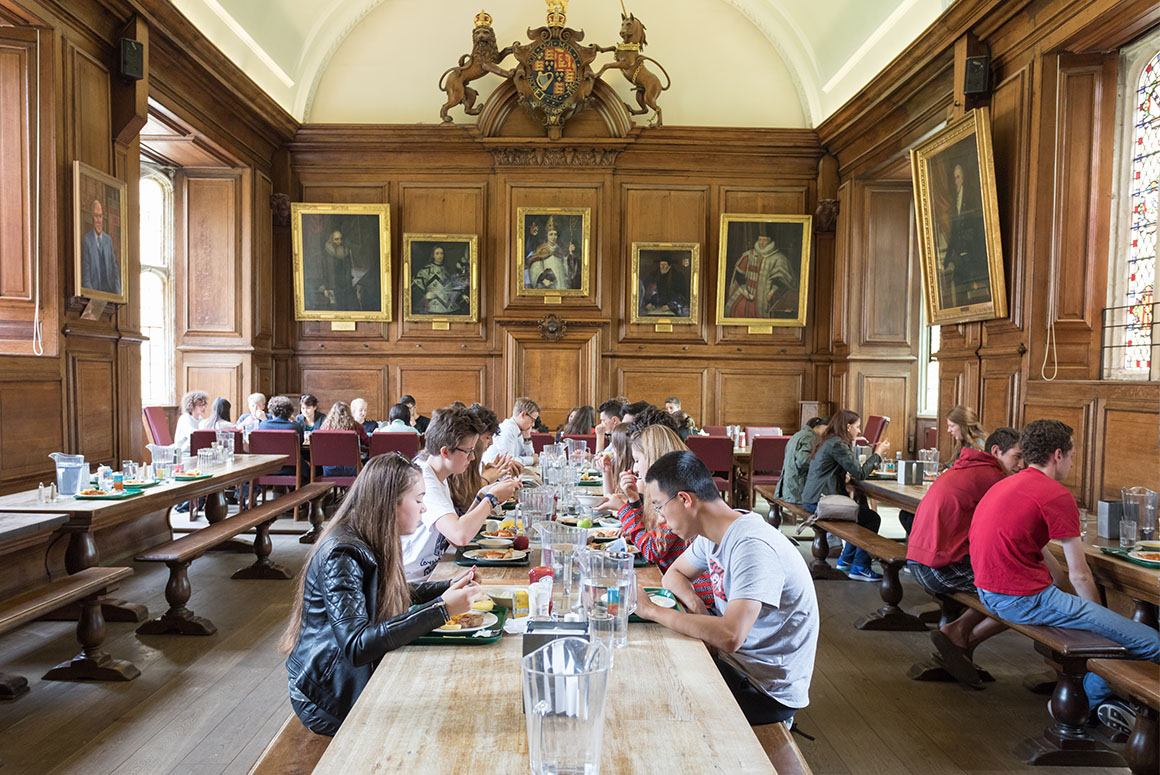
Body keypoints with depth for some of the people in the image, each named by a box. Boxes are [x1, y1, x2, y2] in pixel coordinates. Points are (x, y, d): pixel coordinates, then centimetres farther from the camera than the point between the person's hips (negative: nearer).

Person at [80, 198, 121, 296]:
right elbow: (85, 273, -4)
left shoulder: (108, 239, 13)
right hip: (94, 291, -4)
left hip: (109, 290, 4)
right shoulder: (86, 240, -2)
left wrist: (118, 292, 3)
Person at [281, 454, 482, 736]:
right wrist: (441, 609, -36)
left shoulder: (370, 543, 3)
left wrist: (451, 586, 7)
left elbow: (394, 595, 21)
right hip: (329, 699, -8)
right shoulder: (342, 555, -25)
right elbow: (357, 646, -34)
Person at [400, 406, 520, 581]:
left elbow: (453, 539, 8)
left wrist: (482, 497, 0)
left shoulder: (438, 478, 10)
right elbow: (460, 535, -33)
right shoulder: (423, 482, -21)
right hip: (411, 584, -9)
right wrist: (492, 498, -19)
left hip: (431, 575, 9)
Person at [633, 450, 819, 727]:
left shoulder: (753, 547, -28)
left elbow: (730, 637, -38)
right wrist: (695, 603, -7)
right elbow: (674, 573, 17)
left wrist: (651, 609, -28)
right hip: (733, 660, 8)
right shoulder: (712, 534, 0)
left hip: (767, 689, -8)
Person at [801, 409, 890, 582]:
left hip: (812, 499, 11)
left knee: (862, 509, 23)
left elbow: (851, 469, 19)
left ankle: (846, 560, 28)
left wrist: (875, 452, 17)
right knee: (872, 518, -5)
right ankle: (860, 568, -1)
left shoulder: (829, 441, 16)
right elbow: (859, 473, -16)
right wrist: (878, 453, -5)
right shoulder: (837, 444, -16)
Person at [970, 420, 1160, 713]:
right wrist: (1098, 613, 10)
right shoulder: (1057, 495, -11)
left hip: (990, 593, 10)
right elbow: (1080, 575, -6)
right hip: (1024, 598, -10)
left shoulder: (1009, 485, 18)